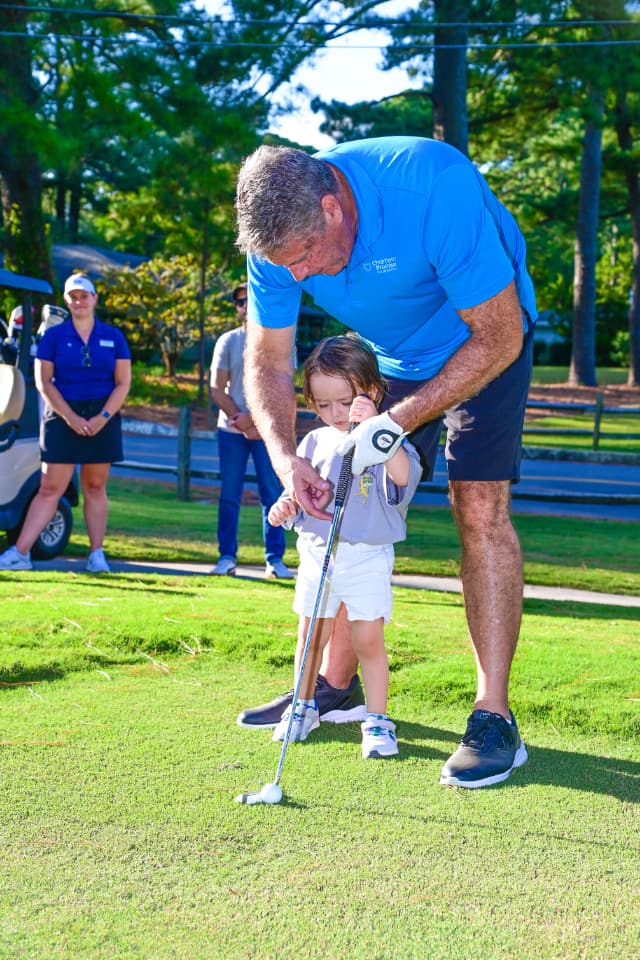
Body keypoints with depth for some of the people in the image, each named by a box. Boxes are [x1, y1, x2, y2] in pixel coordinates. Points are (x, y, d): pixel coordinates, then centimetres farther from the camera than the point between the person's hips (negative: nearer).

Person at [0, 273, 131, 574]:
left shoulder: (113, 337, 5)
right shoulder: (54, 336, 2)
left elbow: (123, 383, 3)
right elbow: (43, 381, -2)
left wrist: (103, 417, -11)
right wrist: (71, 418, -12)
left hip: (103, 418, 1)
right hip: (62, 416, -1)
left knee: (95, 487, 5)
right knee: (50, 488, -4)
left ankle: (97, 554, 11)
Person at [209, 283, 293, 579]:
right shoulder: (228, 341, 7)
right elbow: (217, 390, 3)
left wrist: (255, 419, -13)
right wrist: (241, 422, -8)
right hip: (231, 429, 1)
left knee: (273, 494, -2)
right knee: (229, 496, 2)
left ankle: (275, 559, 2)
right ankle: (227, 557, 8)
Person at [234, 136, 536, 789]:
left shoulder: (435, 188, -38)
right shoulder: (281, 234, -20)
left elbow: (497, 337, -30)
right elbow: (267, 362, -11)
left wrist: (395, 423, -31)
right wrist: (284, 456, -28)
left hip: (484, 344, -5)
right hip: (394, 361, 5)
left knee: (479, 507, -19)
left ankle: (493, 718, -15)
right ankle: (335, 685, 19)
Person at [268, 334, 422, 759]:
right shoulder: (316, 442, 7)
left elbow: (404, 474, -30)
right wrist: (284, 506, -6)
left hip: (367, 557, -4)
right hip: (316, 552, 4)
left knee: (368, 640, -3)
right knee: (311, 635, 12)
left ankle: (377, 719, 10)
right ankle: (304, 707, 30)